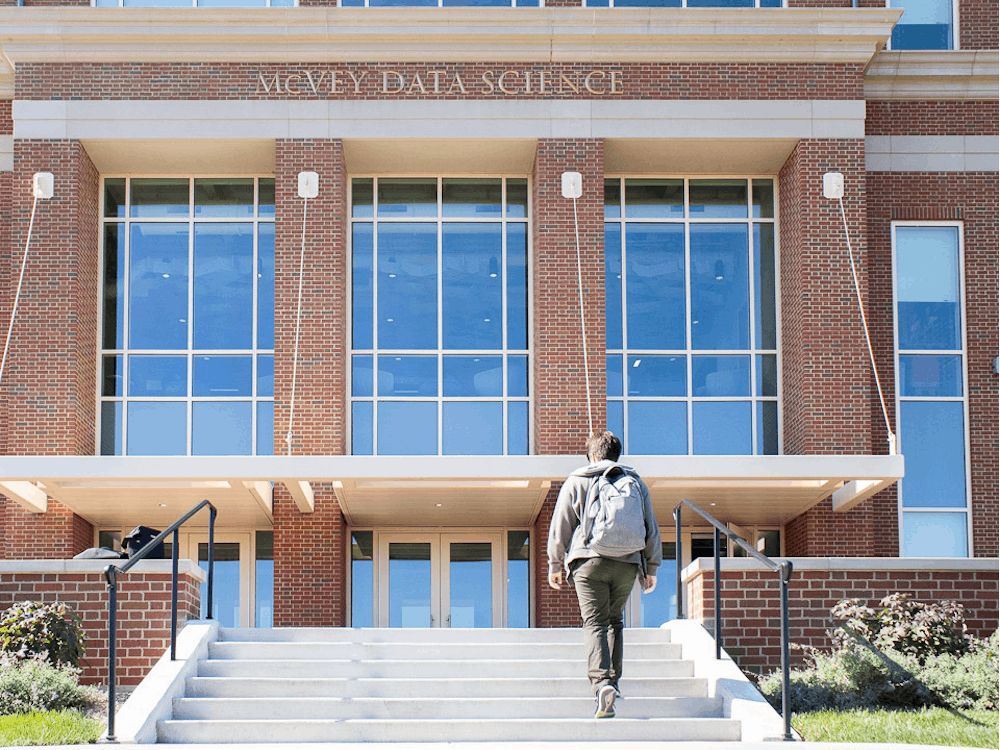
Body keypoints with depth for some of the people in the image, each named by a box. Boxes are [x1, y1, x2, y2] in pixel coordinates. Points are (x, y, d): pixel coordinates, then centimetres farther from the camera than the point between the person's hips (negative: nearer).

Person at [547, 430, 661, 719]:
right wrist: (651, 568, 23)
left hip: (589, 561, -3)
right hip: (627, 563, 3)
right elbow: (651, 530, 15)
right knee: (614, 620, 19)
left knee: (594, 622, -6)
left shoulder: (576, 482, 7)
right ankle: (613, 678, 16)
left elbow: (559, 528, 6)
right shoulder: (636, 483, 14)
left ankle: (601, 682, -24)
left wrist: (555, 566, 15)